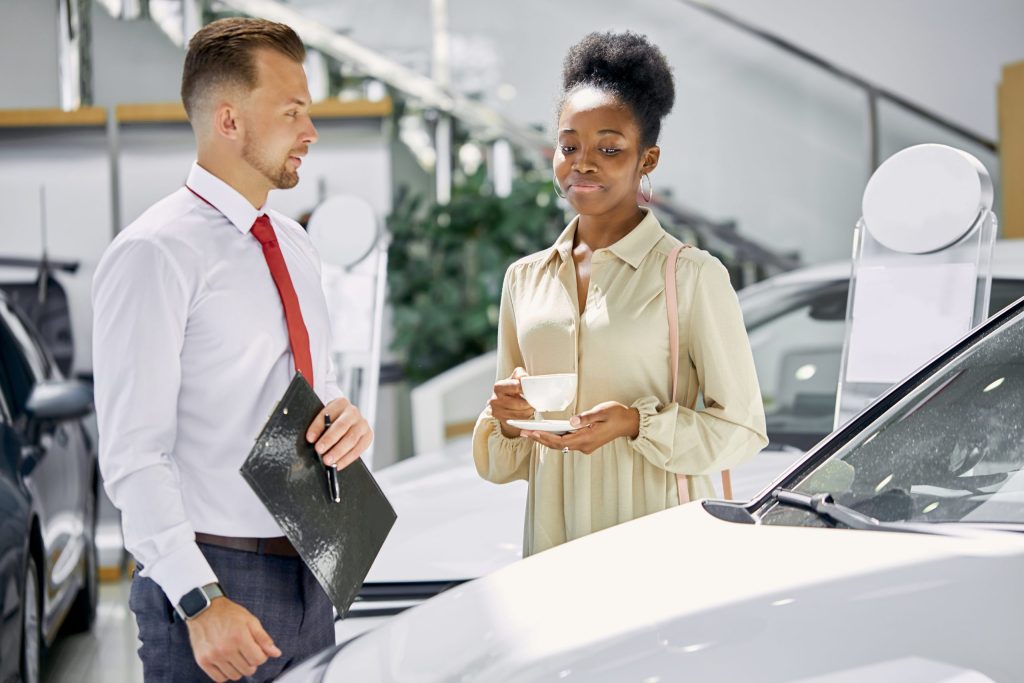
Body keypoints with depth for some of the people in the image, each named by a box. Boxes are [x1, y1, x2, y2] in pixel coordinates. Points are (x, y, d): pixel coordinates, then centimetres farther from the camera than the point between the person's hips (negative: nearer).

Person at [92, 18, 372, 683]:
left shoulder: (293, 245, 12)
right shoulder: (155, 253, -12)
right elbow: (134, 454, -16)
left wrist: (349, 418, -1)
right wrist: (200, 602, -23)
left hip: (310, 576, 7)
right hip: (212, 581, -7)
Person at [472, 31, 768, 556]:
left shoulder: (692, 275, -4)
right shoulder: (524, 279, 10)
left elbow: (741, 429, -4)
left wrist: (638, 424, -17)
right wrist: (505, 419, -5)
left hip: (657, 539, -4)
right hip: (553, 539, 4)